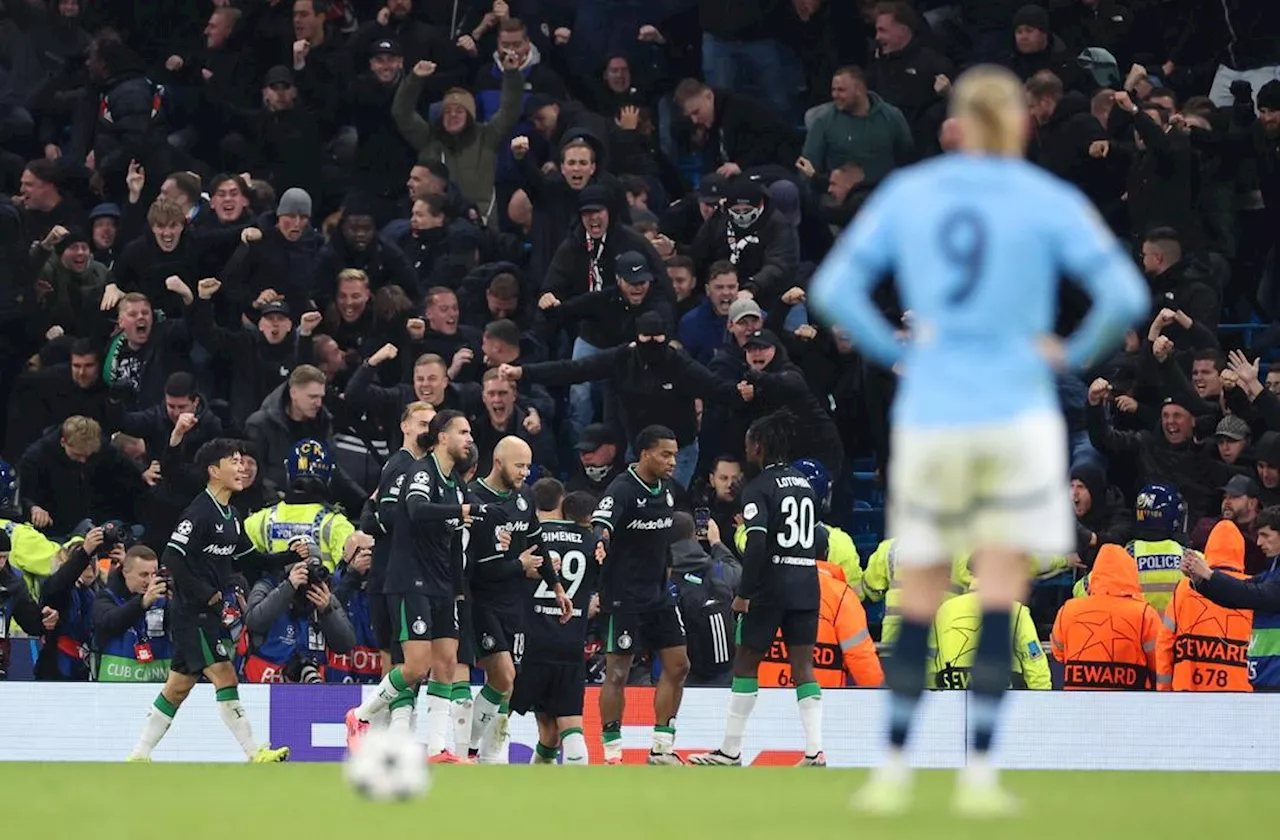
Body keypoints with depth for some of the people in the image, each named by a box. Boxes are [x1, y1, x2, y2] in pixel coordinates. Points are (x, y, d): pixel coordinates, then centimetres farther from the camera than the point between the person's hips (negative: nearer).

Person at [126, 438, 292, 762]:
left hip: (208, 614, 10)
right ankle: (254, 753, -10)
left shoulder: (231, 516, 14)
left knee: (179, 685, 11)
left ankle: (139, 755, 15)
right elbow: (171, 557, -22)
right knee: (224, 675, -11)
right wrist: (203, 593, -19)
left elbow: (250, 559, 21)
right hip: (192, 613, -10)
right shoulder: (200, 512, -15)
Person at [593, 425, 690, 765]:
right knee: (618, 672, -3)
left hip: (658, 593, 8)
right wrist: (599, 541, -54)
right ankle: (612, 754, 3)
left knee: (678, 665, 6)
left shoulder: (666, 489, 8)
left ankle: (662, 748, 15)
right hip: (624, 596, -8)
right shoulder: (623, 489, -16)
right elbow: (601, 525, -34)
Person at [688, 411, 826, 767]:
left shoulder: (759, 488, -9)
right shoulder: (805, 484, 13)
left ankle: (730, 751, 10)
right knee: (803, 666, 3)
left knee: (746, 662, 5)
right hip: (807, 584, 6)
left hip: (771, 587, -6)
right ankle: (815, 752, -8)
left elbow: (756, 544, -19)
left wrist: (744, 593, -15)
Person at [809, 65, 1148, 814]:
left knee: (920, 602, 11)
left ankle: (895, 770, 13)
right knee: (1000, 597, -3)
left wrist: (893, 348, 7)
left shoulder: (905, 194, 5)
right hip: (1016, 416, -2)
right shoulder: (1050, 203, -2)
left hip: (929, 420, 2)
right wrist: (1075, 355, 4)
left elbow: (834, 289, -1)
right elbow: (1127, 296, -10)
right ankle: (980, 775, -9)